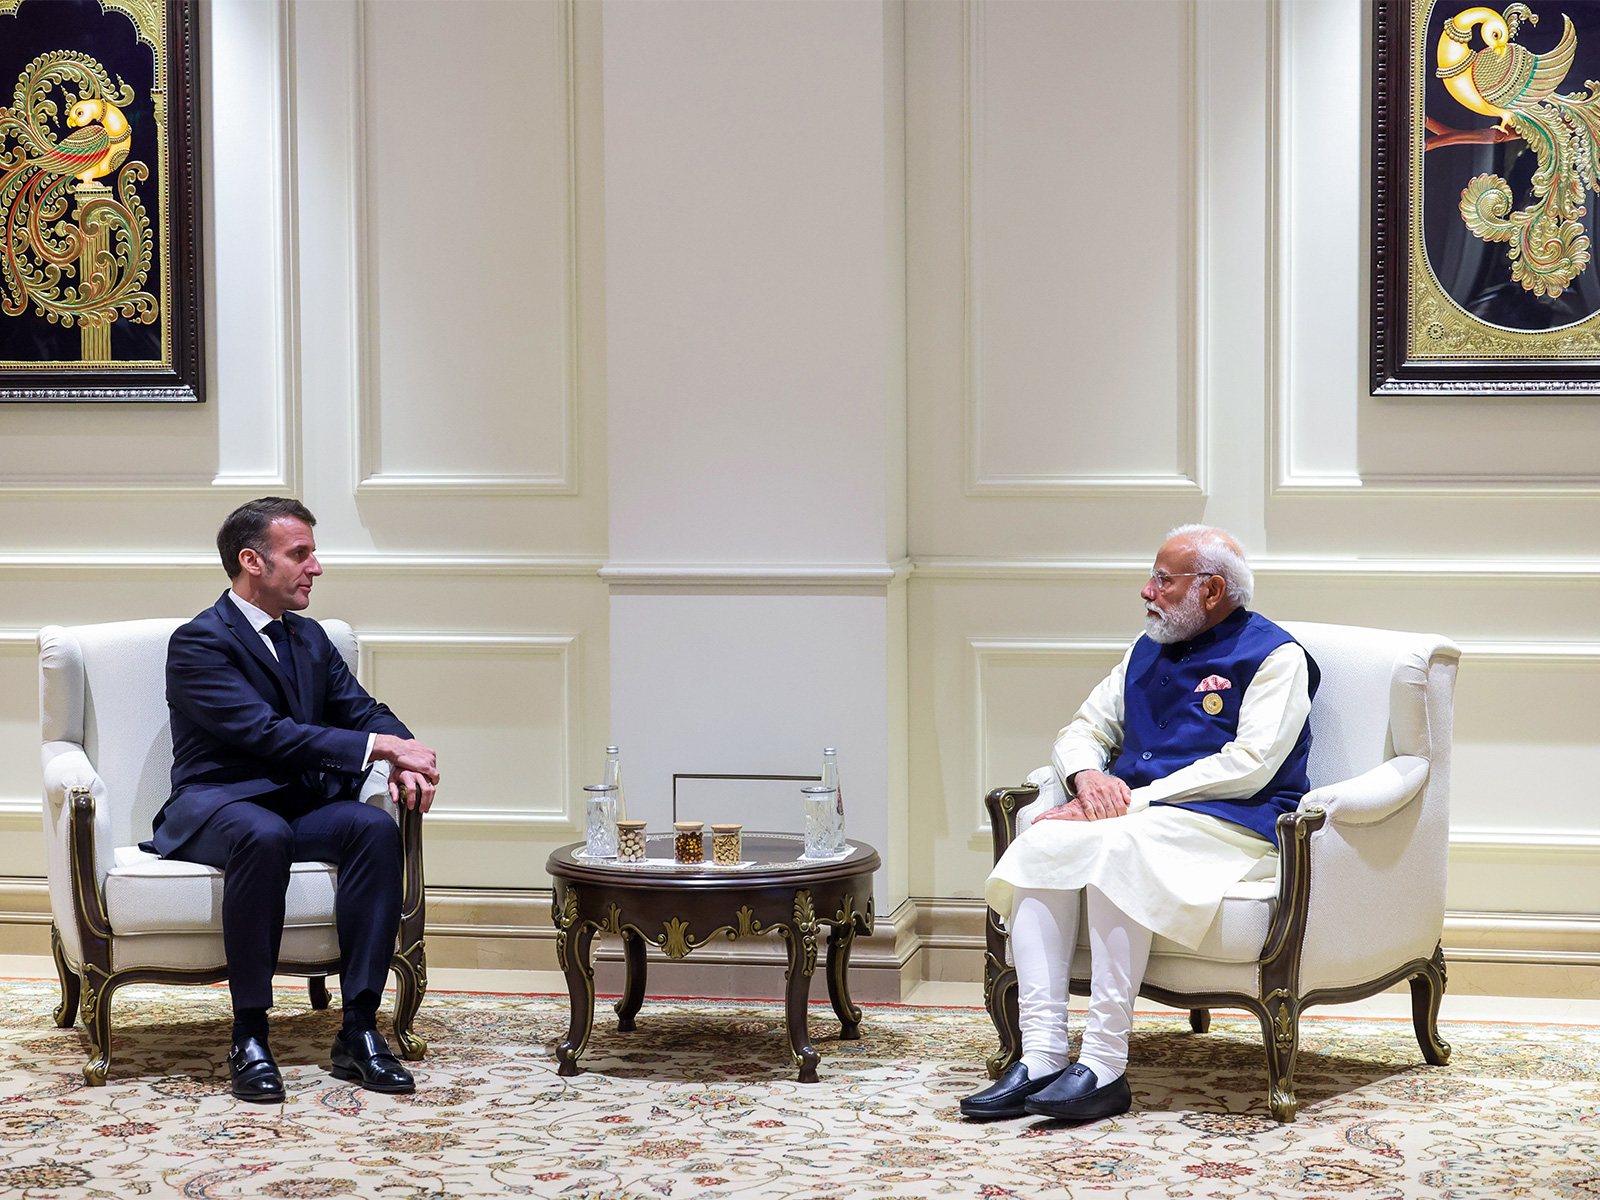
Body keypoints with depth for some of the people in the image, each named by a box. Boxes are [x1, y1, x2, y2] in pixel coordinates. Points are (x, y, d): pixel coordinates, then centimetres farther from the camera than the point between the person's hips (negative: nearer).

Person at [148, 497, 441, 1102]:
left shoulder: (309, 639, 17)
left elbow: (363, 710, 13)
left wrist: (403, 762, -12)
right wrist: (377, 746, -23)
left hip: (302, 806, 6)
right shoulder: (199, 642, -9)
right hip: (215, 805, -6)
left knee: (376, 826, -26)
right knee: (265, 835, -40)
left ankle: (359, 1029, -26)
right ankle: (249, 1037, -31)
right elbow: (265, 733, -20)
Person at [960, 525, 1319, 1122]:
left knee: (1114, 848, -36)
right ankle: (1040, 1056, -29)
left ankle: (1104, 1067, -35)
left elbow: (1247, 766, -13)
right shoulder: (1148, 651, 22)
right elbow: (1083, 729, 22)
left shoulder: (1274, 657, -1)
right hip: (1129, 812, 7)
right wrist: (1087, 775, -4)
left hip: (1230, 826, -7)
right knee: (1041, 843, -24)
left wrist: (1137, 799, -17)